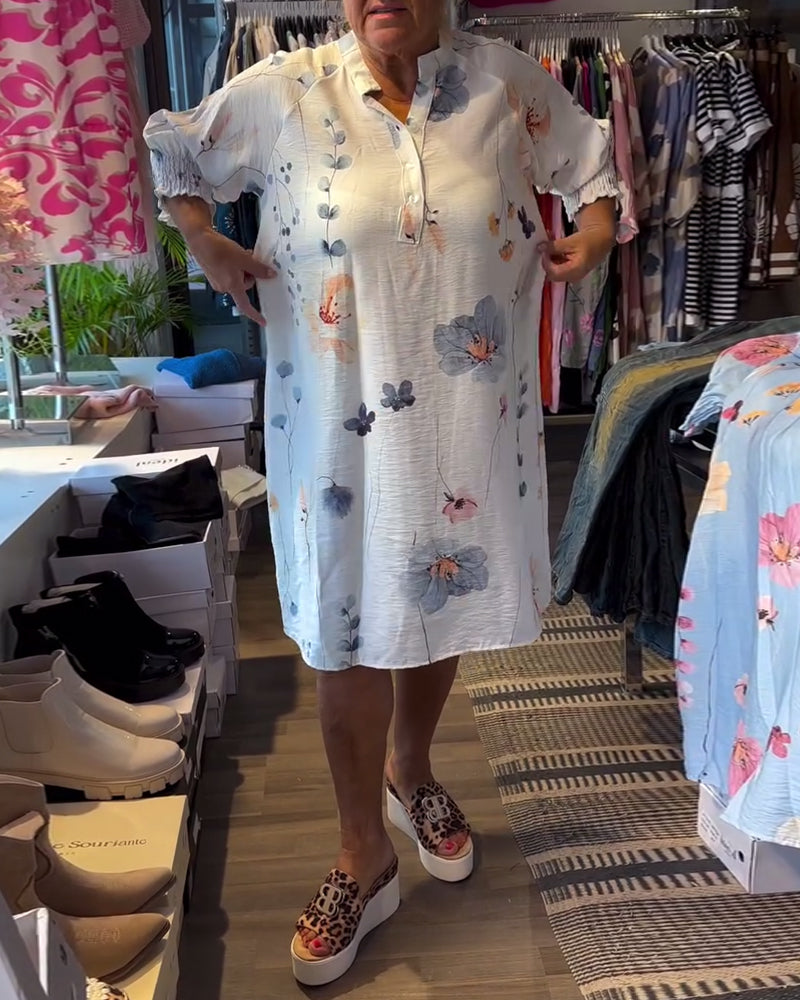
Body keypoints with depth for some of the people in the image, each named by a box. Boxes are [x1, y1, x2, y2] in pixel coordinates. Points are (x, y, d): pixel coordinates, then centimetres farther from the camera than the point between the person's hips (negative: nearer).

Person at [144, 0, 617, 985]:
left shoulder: (504, 81, 2)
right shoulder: (286, 91, -1)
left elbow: (587, 157, 18)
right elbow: (172, 147, 15)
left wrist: (595, 230, 1)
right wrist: (208, 246, 3)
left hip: (474, 415, 2)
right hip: (343, 423, -1)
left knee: (445, 596, 16)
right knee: (350, 626, 3)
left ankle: (410, 771, 45)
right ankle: (365, 860, 23)